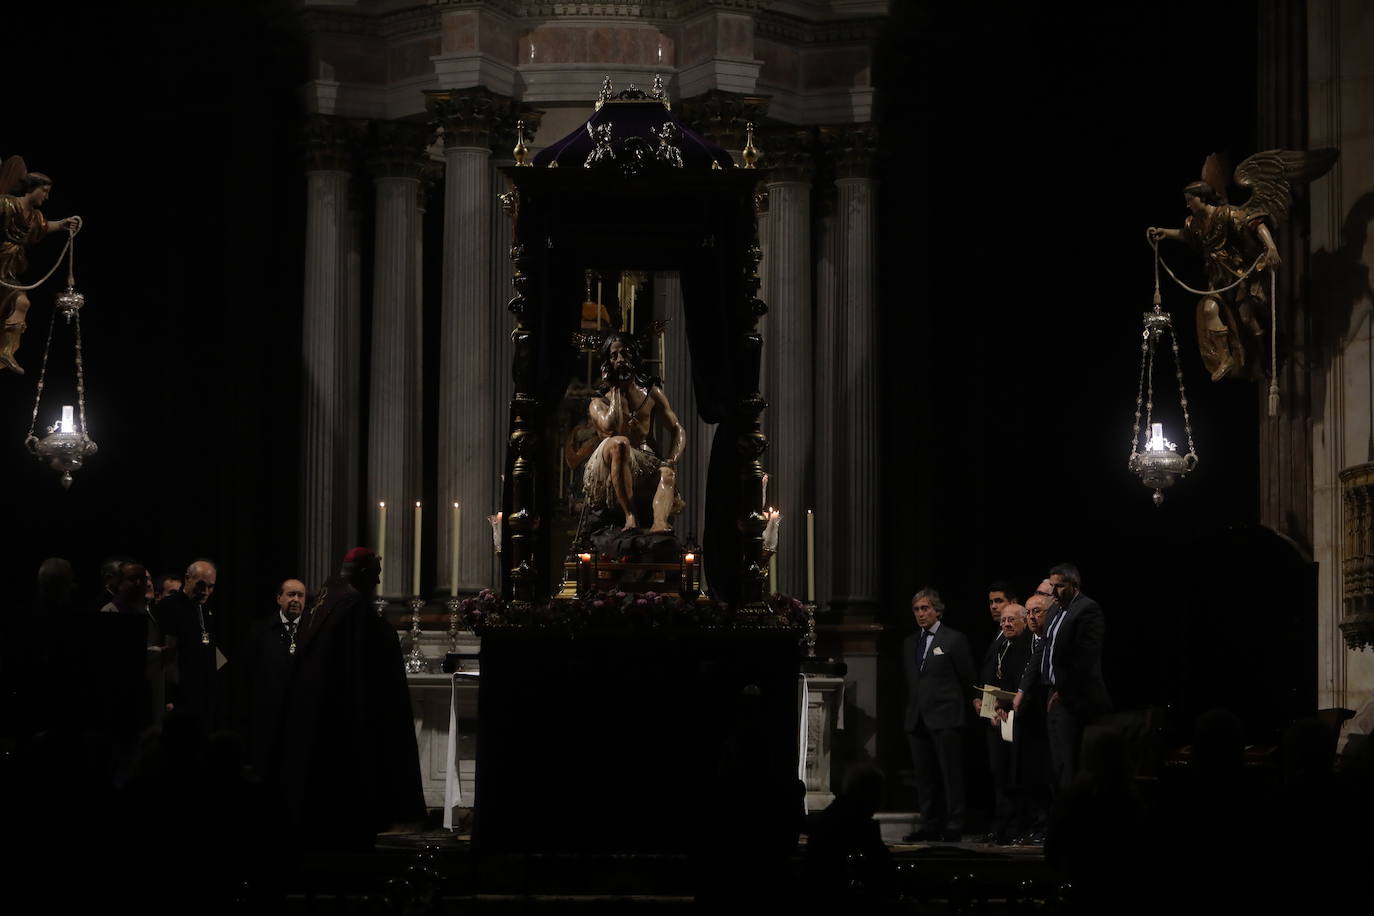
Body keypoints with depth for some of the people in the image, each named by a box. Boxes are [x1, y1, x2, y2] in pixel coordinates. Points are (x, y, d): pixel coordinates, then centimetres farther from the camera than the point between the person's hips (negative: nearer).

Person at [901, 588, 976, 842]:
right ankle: (930, 826, 10)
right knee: (924, 776, 6)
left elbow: (968, 678, 2)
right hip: (917, 719, 6)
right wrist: (912, 710, 13)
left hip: (945, 718, -6)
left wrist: (963, 710, 5)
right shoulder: (909, 643, 16)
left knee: (951, 775, -5)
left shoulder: (954, 640, -1)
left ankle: (954, 827, -4)